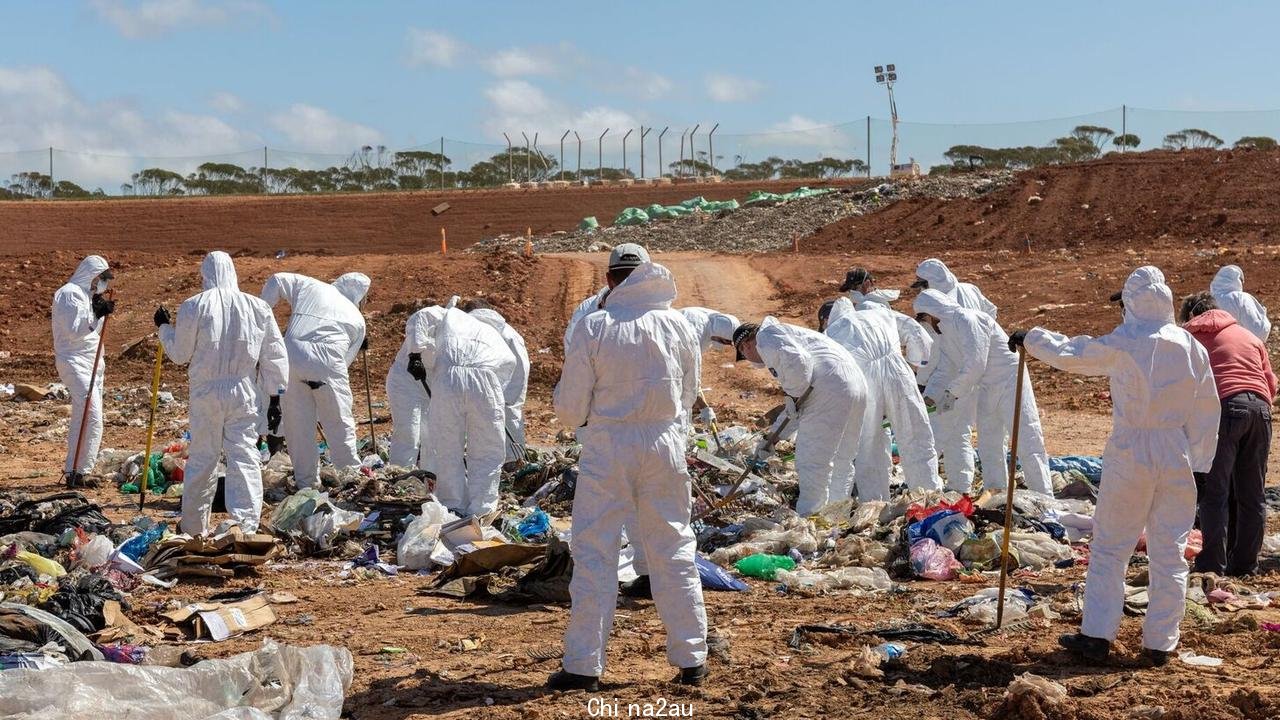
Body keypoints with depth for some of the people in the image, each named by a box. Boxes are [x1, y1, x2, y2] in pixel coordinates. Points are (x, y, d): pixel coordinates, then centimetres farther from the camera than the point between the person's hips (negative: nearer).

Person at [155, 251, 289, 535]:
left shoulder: (193, 306, -6)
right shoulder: (257, 307, 0)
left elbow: (180, 354, 2)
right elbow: (275, 356, 3)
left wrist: (164, 328, 19)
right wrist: (275, 397, 9)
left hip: (205, 393, 0)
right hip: (243, 393, 0)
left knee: (201, 458, 12)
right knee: (244, 457, 1)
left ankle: (193, 527, 22)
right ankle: (245, 525, -7)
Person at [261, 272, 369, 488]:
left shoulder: (308, 285, 21)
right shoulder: (356, 318, 21)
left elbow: (277, 281, 11)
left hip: (292, 359, 1)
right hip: (328, 364, -1)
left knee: (298, 425, 10)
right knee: (339, 424, 10)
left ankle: (306, 482, 15)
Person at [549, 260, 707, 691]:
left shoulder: (594, 327, -8)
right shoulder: (678, 325, 1)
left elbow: (570, 408, -7)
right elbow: (688, 397, 9)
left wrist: (581, 418, 15)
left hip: (607, 448, -3)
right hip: (665, 445, 3)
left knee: (594, 555, 4)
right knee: (674, 552, 12)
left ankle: (583, 666, 4)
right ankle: (691, 660, 17)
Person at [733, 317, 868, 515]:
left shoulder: (766, 336, 4)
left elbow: (796, 360, -19)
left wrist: (794, 395, -8)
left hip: (830, 390, -10)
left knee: (811, 462, -3)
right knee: (840, 461, 17)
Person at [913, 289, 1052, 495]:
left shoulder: (968, 320, -21)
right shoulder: (945, 334, 9)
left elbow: (976, 364, -27)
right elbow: (944, 370, 11)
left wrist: (952, 392, -22)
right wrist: (929, 398, -3)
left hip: (1010, 381, -10)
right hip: (988, 389, 10)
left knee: (1026, 442, -11)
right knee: (988, 446, 13)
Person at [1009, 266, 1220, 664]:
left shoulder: (1122, 345, -10)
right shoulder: (1192, 347, 3)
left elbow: (1069, 354, 0)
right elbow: (1207, 410, 7)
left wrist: (1031, 338, 18)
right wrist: (1199, 463, 14)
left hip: (1129, 455, -3)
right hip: (1177, 459, 4)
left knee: (1110, 547, 5)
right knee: (1170, 553, 9)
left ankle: (1096, 635, 5)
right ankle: (1160, 643, 12)